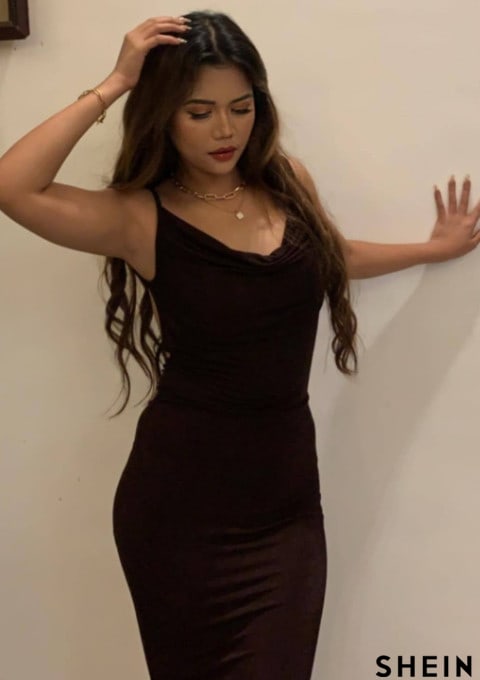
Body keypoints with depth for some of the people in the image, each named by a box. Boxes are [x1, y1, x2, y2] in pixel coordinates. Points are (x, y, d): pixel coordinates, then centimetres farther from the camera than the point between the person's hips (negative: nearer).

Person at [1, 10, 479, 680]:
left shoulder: (289, 181, 3)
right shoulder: (141, 217, -9)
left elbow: (330, 257, 24)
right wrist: (112, 86, -19)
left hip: (286, 498, 3)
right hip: (180, 503, -3)